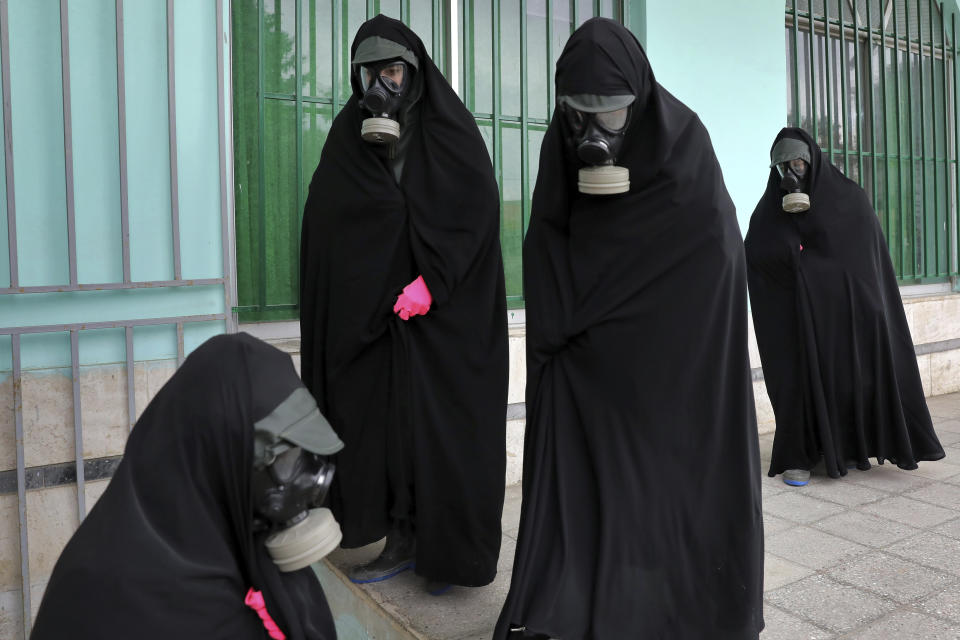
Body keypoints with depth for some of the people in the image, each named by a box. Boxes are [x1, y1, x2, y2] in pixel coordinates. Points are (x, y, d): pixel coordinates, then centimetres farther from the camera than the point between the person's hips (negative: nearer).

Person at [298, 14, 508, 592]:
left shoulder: (449, 129, 1)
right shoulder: (350, 134, 12)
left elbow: (476, 209, -10)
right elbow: (326, 221, 11)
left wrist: (431, 282, -18)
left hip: (446, 311, -4)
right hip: (374, 314, 4)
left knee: (441, 424, -2)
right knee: (385, 420, 4)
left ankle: (449, 553, 11)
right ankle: (402, 543, 17)